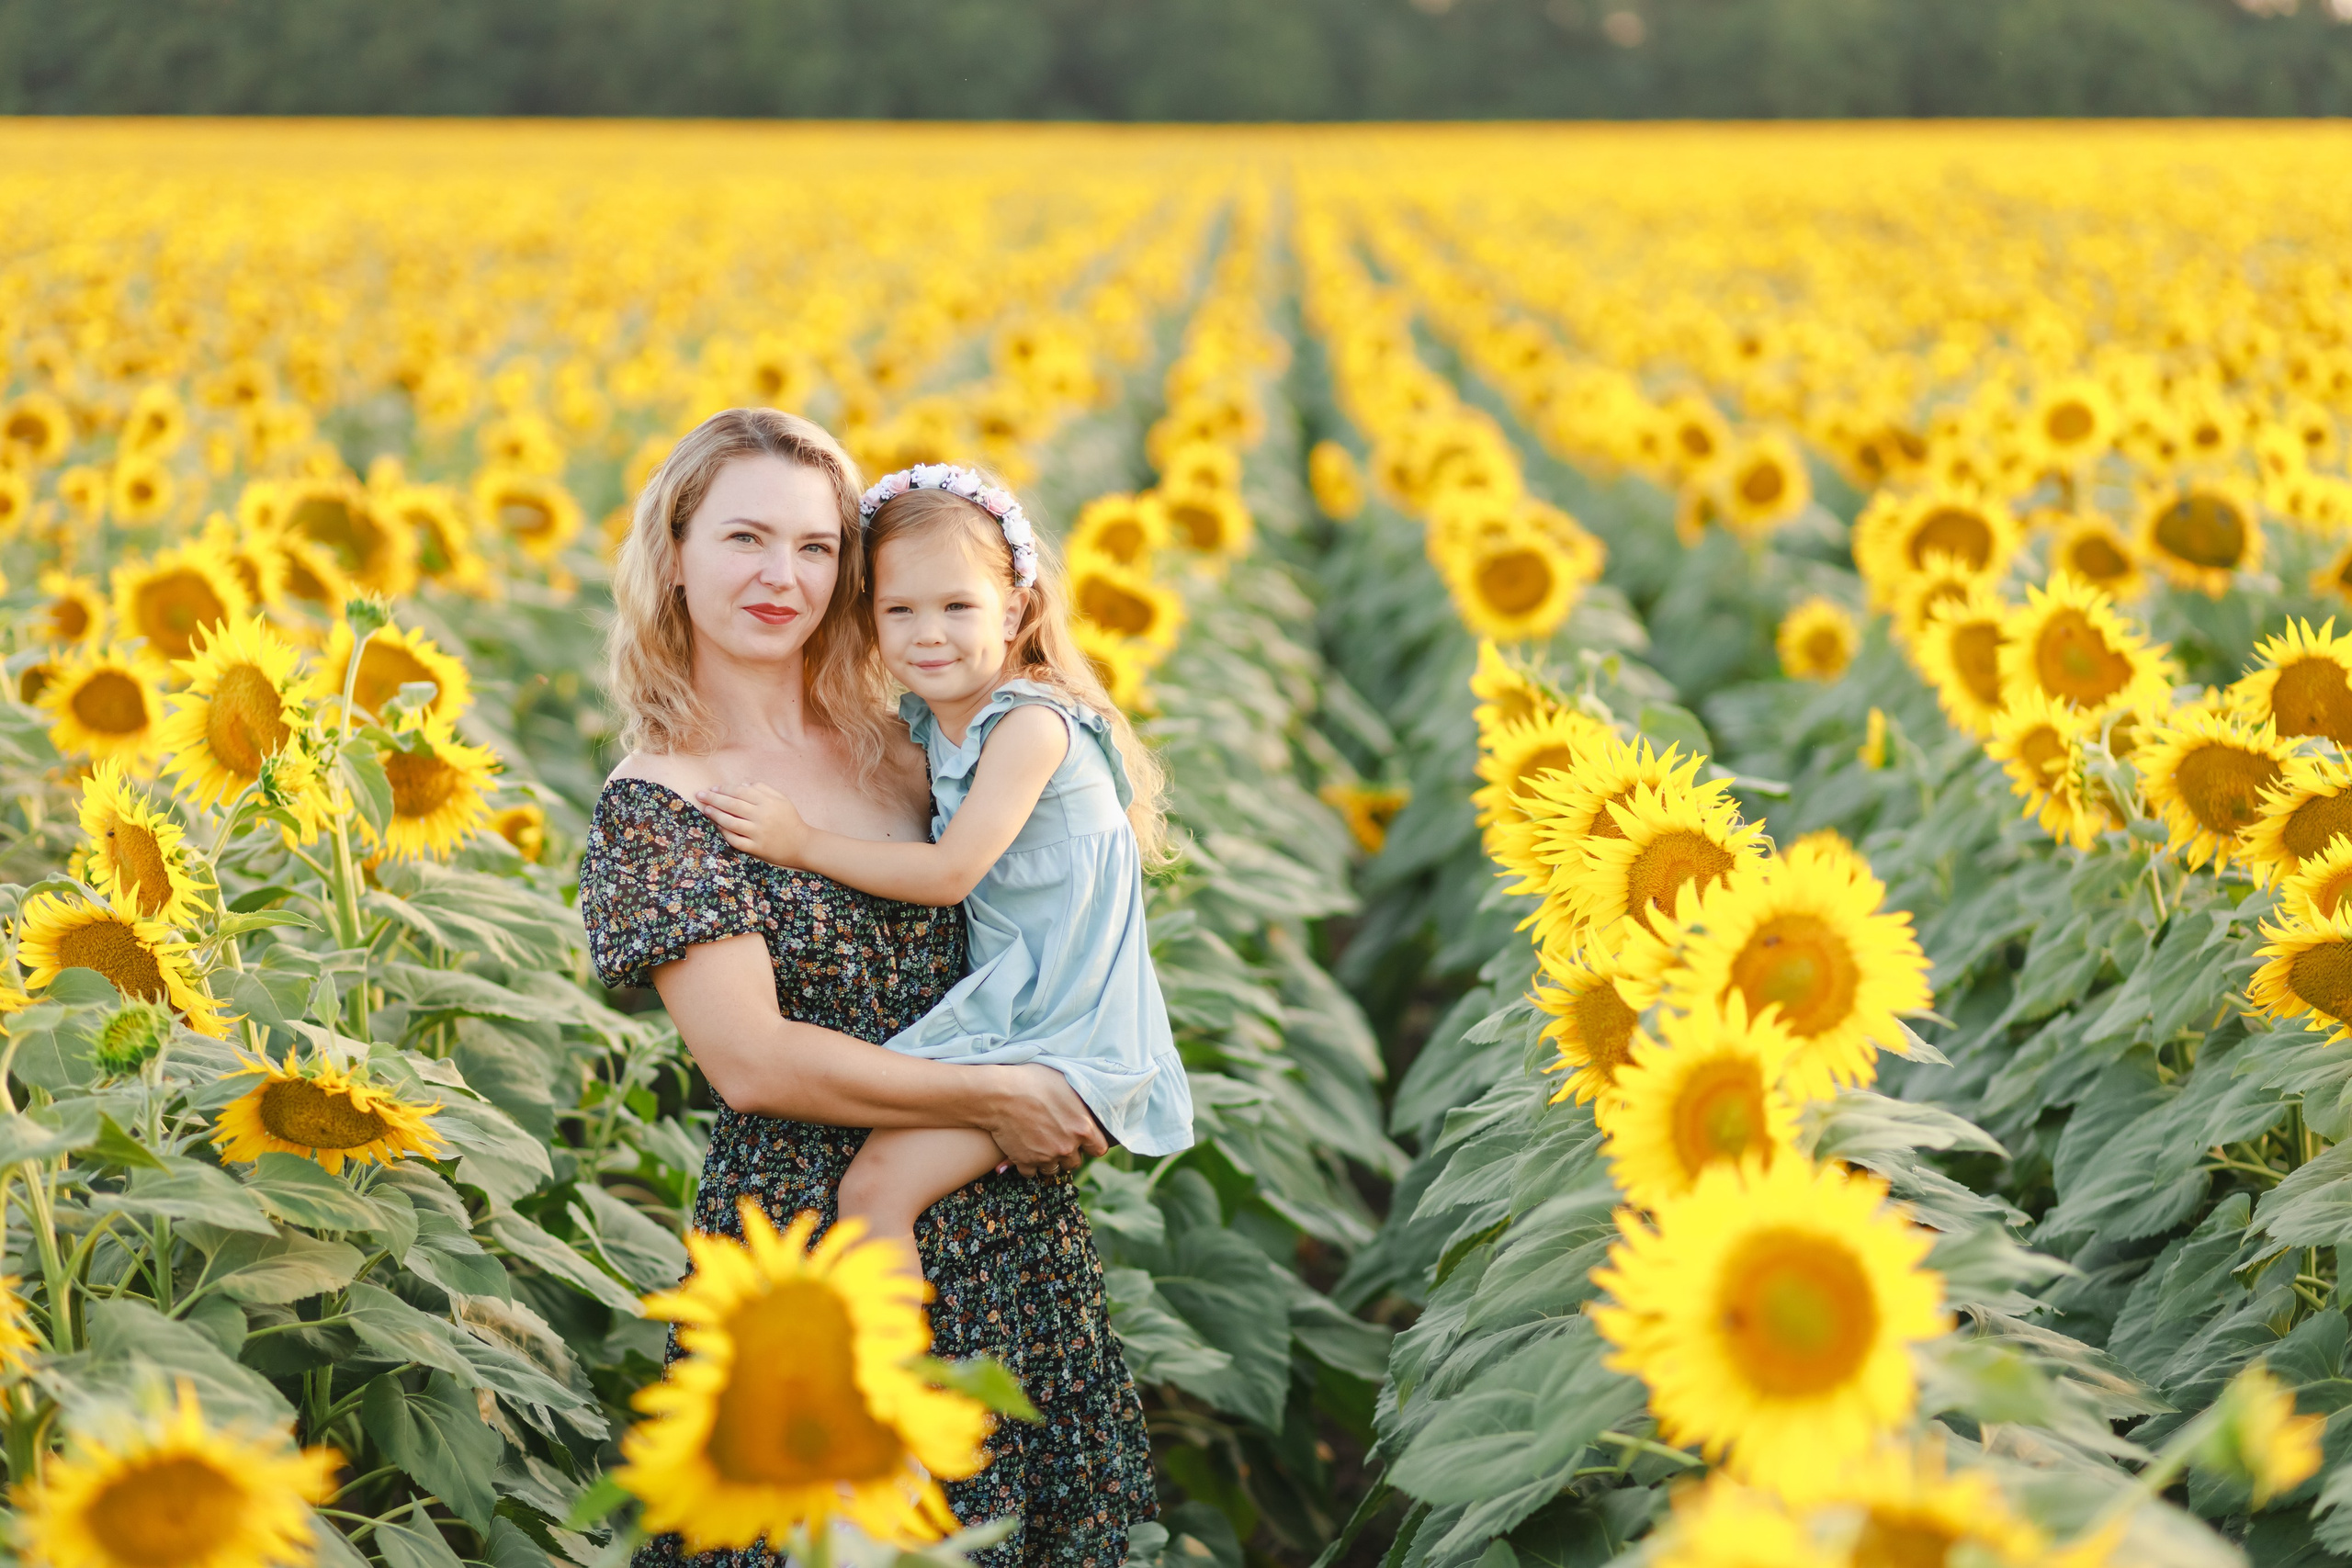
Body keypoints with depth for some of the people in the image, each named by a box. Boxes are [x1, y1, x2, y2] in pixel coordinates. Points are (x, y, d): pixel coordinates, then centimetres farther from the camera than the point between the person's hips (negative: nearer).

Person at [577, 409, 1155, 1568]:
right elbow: (753, 1062, -17)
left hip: (1014, 1236, 5)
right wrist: (994, 1098, -15)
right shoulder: (656, 805, -9)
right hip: (814, 1251, -5)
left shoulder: (897, 744, 7)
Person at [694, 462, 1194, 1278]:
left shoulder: (1032, 723, -16)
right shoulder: (928, 722, 9)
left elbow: (951, 871, -19)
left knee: (877, 1184, -17)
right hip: (1001, 1005, 9)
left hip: (1059, 1029, -9)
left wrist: (802, 843, -15)